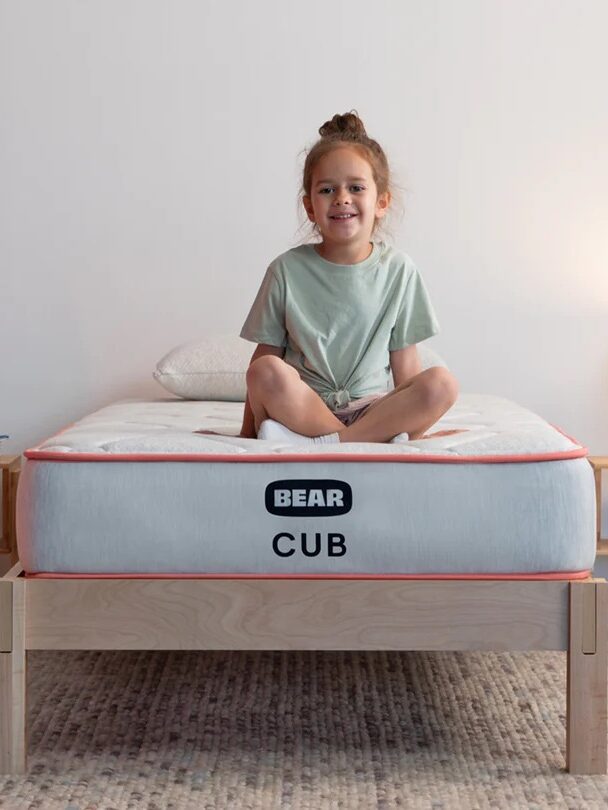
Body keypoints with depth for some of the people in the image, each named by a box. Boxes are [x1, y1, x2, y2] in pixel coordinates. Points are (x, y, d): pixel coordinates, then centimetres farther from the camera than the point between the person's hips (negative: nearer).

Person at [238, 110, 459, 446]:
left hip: (372, 407, 2)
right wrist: (248, 432, -4)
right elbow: (266, 354, 2)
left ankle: (322, 442, -27)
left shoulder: (398, 270, 5)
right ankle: (374, 439, -24)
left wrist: (411, 417, -2)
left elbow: (404, 364, 7)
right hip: (304, 406, -1)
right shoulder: (287, 270, 1)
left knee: (442, 383, -26)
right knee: (265, 372, -31)